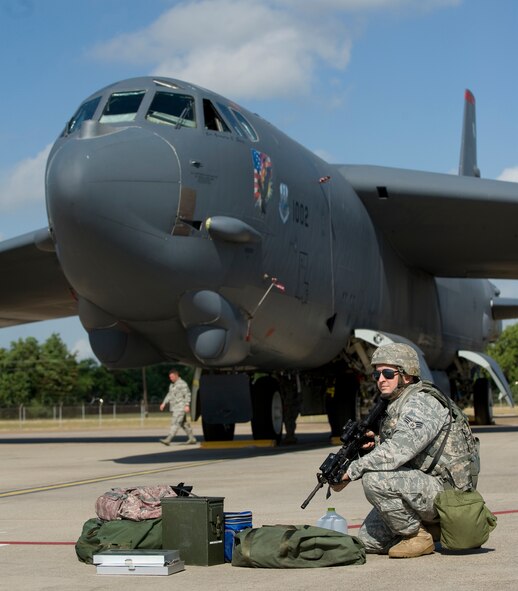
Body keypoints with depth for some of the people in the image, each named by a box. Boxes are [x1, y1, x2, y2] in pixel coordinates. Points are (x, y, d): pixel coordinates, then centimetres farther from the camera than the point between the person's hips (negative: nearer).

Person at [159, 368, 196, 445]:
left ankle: (168, 440, -21)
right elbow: (169, 395, 22)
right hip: (174, 408, 9)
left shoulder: (182, 384, -10)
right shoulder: (172, 385, 16)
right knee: (184, 424, 12)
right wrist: (164, 403, 13)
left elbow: (187, 395, -14)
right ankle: (192, 438, 19)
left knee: (175, 423, -13)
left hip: (181, 408, -9)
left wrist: (187, 405, -22)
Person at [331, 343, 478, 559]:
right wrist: (375, 444, -3)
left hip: (444, 490, -10)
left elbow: (398, 452, -30)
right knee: (368, 541, 7)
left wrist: (351, 470, -23)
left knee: (375, 480, -29)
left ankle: (418, 535, -11)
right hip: (422, 486, 10)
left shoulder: (419, 404, -18)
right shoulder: (397, 405, 13)